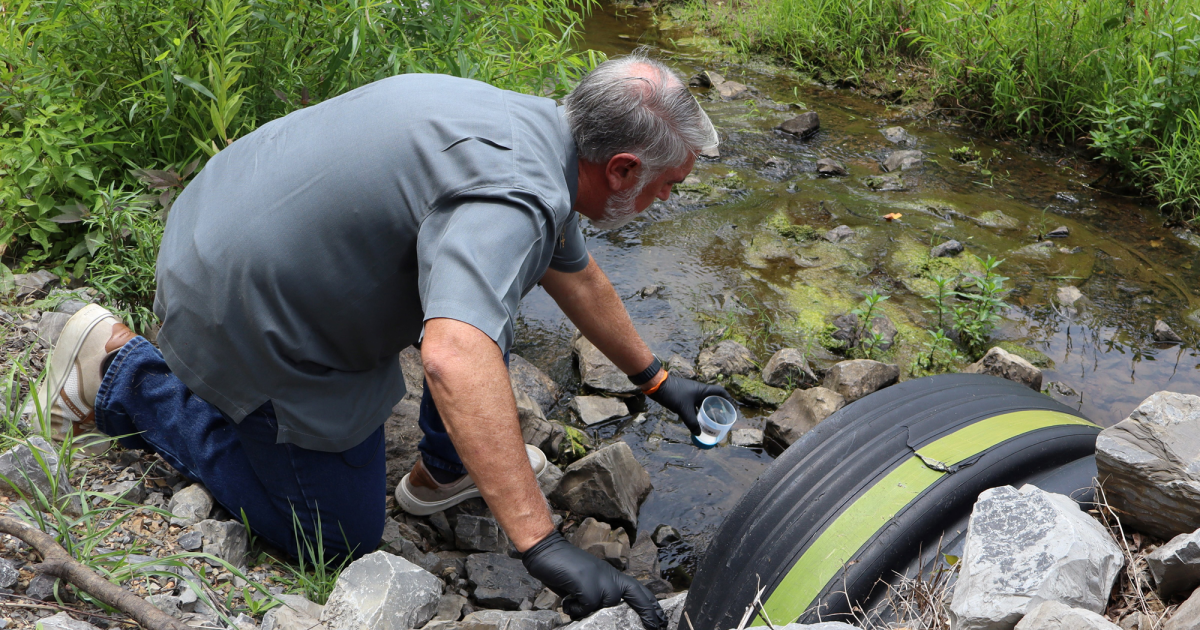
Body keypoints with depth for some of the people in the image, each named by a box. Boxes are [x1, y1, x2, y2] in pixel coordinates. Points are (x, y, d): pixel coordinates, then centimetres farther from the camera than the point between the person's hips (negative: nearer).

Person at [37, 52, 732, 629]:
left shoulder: (537, 129, 3)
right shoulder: (516, 193, -30)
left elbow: (575, 274, 20)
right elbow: (455, 357, -46)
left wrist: (656, 379, 28)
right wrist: (543, 545, -44)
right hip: (246, 324, -9)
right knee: (343, 535, 8)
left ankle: (450, 465, 24)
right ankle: (122, 370, 9)